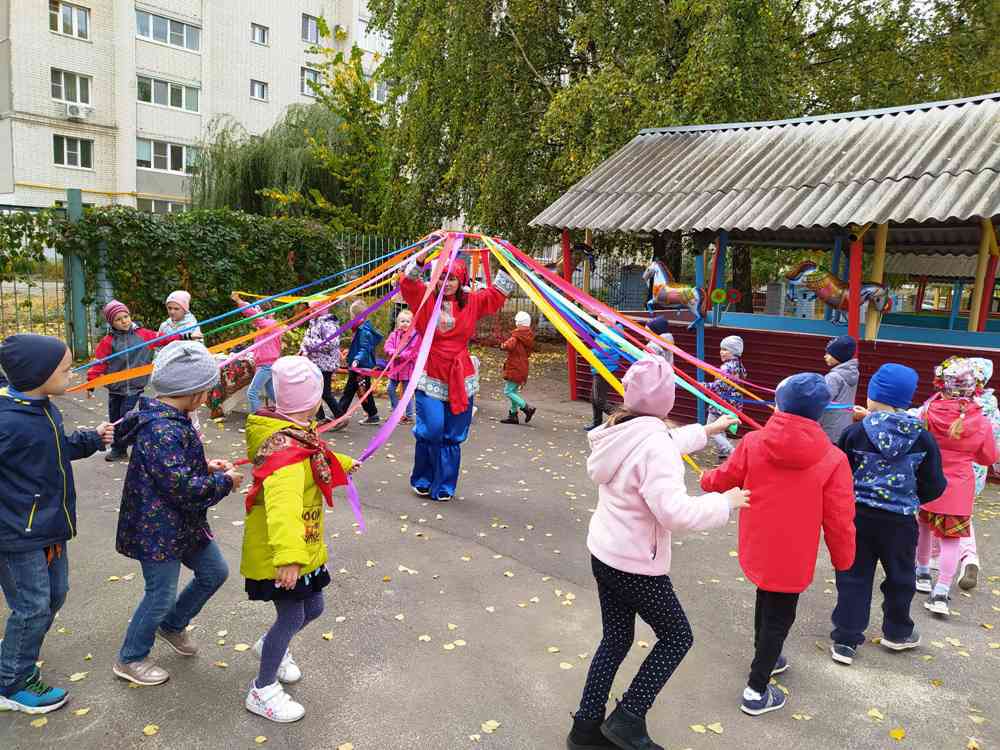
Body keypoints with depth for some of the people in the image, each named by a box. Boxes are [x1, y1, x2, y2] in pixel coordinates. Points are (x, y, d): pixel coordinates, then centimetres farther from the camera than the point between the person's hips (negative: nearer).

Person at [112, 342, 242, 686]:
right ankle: (130, 660, 31)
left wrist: (206, 467, 3)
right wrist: (225, 481, -18)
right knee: (161, 595, 7)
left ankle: (172, 626, 42)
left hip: (184, 525, 10)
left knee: (214, 572, 20)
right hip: (159, 531, -10)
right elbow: (182, 488, -31)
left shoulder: (168, 418, 3)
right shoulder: (163, 430, -29)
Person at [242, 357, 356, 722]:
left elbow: (315, 460, 26)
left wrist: (343, 463, 45)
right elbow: (282, 502, -45)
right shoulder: (287, 448, -30)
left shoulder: (297, 433, 2)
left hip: (305, 548, 9)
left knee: (312, 608, 20)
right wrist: (288, 557, -55)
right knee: (291, 617, 3)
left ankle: (270, 647, 49)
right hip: (276, 555, -9)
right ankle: (262, 692, 25)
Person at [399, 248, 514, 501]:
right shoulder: (425, 298, 2)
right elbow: (407, 283, -12)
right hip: (430, 376, -3)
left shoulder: (472, 302, 8)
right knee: (431, 430, -10)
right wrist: (421, 257, -22)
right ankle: (422, 480, 15)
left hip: (461, 377, 3)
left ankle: (444, 486, 21)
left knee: (453, 435, 7)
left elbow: (498, 293, 11)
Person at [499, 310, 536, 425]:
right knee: (514, 391, 15)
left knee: (508, 392, -5)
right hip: (523, 367, 9)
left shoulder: (517, 335, -15)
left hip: (514, 368, -9)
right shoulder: (529, 336, 11)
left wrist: (503, 345, -9)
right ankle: (513, 415, 19)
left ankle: (527, 408, -11)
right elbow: (529, 351, 23)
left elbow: (509, 346, -28)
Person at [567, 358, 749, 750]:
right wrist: (725, 501, -17)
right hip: (636, 564, -8)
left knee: (616, 638, 20)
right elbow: (676, 512, -33)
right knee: (676, 635, 14)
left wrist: (707, 430, 31)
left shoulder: (621, 432, 1)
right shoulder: (653, 444, -26)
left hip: (604, 553, 8)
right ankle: (627, 718, 15)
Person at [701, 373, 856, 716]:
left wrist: (707, 480, 24)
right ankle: (756, 691, 22)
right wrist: (843, 559, 4)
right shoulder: (833, 459, -18)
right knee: (779, 617, 13)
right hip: (792, 558, -3)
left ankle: (765, 658, 51)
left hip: (757, 548, 4)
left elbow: (725, 479, 0)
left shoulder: (753, 443, -14)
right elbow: (839, 520, -14)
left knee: (766, 599, 28)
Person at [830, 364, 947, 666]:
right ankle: (897, 633, 39)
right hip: (899, 520, 1)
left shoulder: (855, 433, -11)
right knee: (900, 577, 21)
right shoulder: (923, 438, -8)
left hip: (857, 515, 0)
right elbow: (933, 487, -2)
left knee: (854, 576, 9)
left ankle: (846, 640, 11)